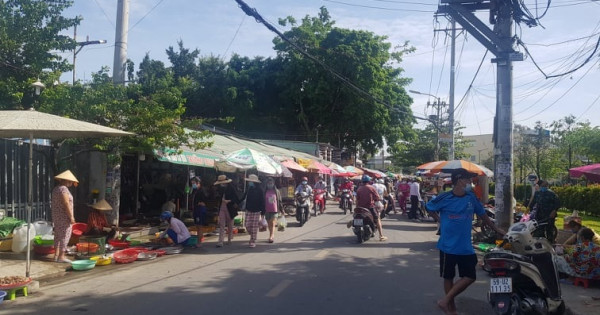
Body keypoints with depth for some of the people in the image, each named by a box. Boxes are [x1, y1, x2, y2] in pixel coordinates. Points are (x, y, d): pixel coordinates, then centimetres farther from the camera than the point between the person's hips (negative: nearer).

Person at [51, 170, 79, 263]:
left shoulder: (56, 188, 12)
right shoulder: (63, 189, -17)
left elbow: (53, 204, 16)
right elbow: (66, 204, -22)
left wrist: (53, 217, 21)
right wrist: (71, 217, -19)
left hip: (57, 216, 10)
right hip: (64, 216, -10)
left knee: (58, 235, 14)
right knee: (65, 236, -5)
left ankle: (56, 255, 19)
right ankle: (61, 257, -4)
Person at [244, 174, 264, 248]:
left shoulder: (259, 190, -7)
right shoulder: (248, 189, 5)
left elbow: (262, 202, -7)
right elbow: (245, 199, 10)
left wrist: (262, 212, -9)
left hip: (256, 211, -4)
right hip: (249, 210, 4)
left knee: (254, 227, -1)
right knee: (248, 225, 0)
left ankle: (253, 242, 8)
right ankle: (252, 237, 26)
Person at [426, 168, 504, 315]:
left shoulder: (471, 197, 0)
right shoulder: (445, 198, -11)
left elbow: (482, 214, 13)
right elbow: (429, 207, 4)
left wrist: (496, 229, 16)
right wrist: (441, 221, -2)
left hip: (466, 246, 4)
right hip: (448, 245, -4)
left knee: (469, 277, 3)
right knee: (448, 277, 8)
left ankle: (445, 301, 14)